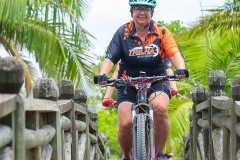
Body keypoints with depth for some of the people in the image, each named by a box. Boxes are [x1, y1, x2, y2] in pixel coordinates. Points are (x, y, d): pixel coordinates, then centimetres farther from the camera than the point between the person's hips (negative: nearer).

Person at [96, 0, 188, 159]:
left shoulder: (161, 31, -4)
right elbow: (110, 57, -11)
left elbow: (174, 54, -15)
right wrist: (103, 75, -31)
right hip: (128, 85, 1)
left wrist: (181, 69, -37)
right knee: (126, 123, -18)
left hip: (156, 82, -1)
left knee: (160, 108, -32)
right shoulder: (123, 32, -3)